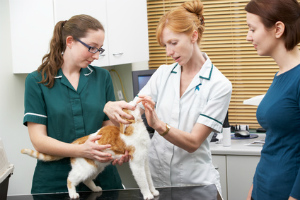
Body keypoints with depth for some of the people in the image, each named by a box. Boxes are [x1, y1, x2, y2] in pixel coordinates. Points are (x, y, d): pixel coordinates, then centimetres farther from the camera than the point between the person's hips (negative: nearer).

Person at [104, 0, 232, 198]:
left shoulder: (219, 85, -11)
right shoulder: (163, 74, 3)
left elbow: (193, 142, -15)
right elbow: (135, 109, -4)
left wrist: (158, 125, -31)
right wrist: (112, 107, -26)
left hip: (195, 182, -4)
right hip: (155, 177, 4)